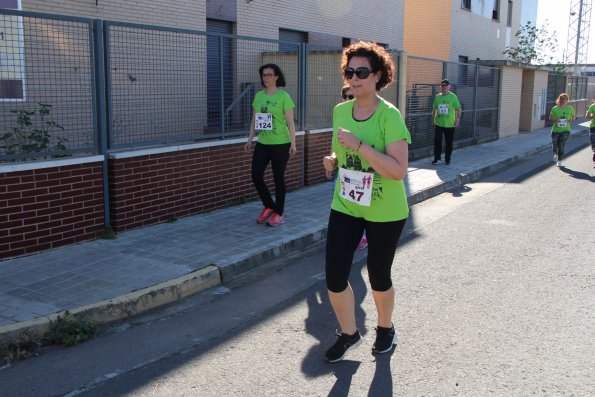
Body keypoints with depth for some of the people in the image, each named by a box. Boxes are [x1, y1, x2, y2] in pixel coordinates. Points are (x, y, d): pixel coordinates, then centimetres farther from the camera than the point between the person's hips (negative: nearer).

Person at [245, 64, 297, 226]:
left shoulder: (283, 96, -7)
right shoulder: (258, 96, 8)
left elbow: (290, 122, -8)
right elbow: (254, 120, 13)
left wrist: (293, 143, -13)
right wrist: (249, 140, 9)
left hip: (280, 144, -5)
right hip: (262, 144, 5)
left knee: (278, 178, 4)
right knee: (256, 176, 2)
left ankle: (278, 213, 17)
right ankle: (269, 206, 24)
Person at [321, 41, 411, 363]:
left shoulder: (389, 115, -18)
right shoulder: (340, 111, 0)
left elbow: (398, 170, -27)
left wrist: (358, 145, -31)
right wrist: (333, 160, 0)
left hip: (385, 212, -4)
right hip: (345, 206, 5)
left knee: (378, 277, 12)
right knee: (335, 276, -2)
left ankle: (385, 328, 43)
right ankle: (348, 334, 25)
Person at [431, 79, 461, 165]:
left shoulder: (453, 97, -5)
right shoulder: (437, 97, 5)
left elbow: (458, 109, -4)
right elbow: (434, 109, 14)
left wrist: (457, 119, -13)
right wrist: (433, 119, 12)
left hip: (450, 124, -2)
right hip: (438, 123, 2)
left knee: (449, 142, 6)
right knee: (437, 141, -7)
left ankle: (447, 159, 19)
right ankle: (437, 158, 3)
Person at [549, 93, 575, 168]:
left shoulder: (570, 108, -1)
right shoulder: (555, 108, -4)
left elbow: (574, 117, 11)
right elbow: (550, 117, 5)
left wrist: (571, 120, -11)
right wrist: (555, 120, -17)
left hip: (565, 130, -1)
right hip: (555, 130, 1)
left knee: (561, 146, -7)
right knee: (554, 147, -1)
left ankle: (559, 161, 11)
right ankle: (556, 154, 36)